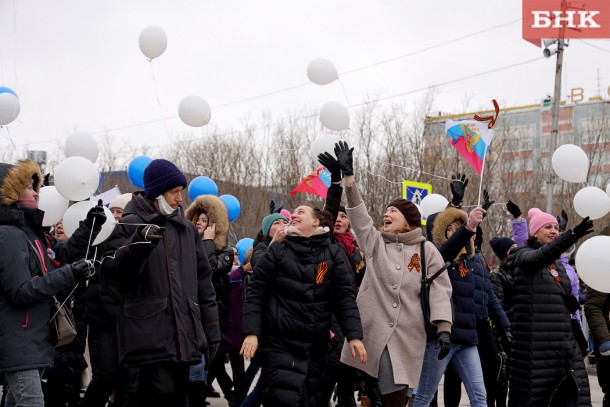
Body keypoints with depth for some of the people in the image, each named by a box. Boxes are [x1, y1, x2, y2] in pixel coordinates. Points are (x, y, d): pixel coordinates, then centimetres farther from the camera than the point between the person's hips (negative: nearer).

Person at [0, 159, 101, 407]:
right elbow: (21, 292, -22)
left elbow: (63, 255, 21)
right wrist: (69, 275, -23)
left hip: (33, 340, 10)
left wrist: (89, 227, 9)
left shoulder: (29, 231, 15)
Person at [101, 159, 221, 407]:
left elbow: (203, 282, 19)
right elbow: (110, 268, -14)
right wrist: (139, 244, -31)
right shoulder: (130, 225, 0)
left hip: (184, 334, 6)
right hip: (151, 335, -6)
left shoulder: (187, 229, 18)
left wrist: (211, 329, 16)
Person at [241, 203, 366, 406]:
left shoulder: (333, 254, 5)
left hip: (316, 345, 3)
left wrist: (354, 335, -7)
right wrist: (251, 332, -11)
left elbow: (345, 297, 3)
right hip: (280, 343, -2)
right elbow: (256, 293, -1)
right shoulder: (277, 251, 1)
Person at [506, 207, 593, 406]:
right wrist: (572, 235, -42)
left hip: (565, 344, 7)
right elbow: (541, 256, -27)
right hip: (535, 346, -7)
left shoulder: (558, 264, 20)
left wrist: (572, 303, 0)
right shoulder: (524, 256, -2)